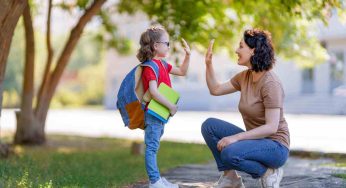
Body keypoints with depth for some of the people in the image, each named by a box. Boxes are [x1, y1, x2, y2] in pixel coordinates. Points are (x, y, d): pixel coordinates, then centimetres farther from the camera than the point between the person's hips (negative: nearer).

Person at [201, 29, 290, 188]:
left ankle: (267, 172, -6)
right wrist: (208, 63, 3)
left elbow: (271, 127, -26)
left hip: (275, 145, -8)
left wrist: (235, 137, -29)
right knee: (209, 125, -5)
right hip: (255, 140, 8)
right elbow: (215, 90, 15)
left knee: (229, 153, -32)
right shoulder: (245, 76, 4)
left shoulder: (270, 83, -21)